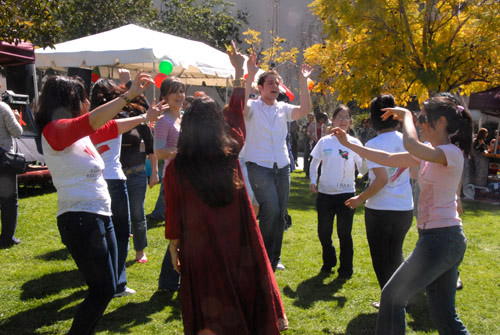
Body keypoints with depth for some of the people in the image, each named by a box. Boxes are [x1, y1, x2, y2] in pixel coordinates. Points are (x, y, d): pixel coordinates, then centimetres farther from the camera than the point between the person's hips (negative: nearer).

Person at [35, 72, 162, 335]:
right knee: (103, 290, -5)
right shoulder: (54, 131, -14)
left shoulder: (82, 133, 12)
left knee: (107, 287, 16)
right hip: (79, 220, -10)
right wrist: (129, 95, -37)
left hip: (101, 216, 10)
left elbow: (112, 127, 28)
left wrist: (145, 117, 33)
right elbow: (92, 121, -33)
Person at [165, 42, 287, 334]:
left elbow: (173, 213, -4)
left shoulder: (176, 168, -12)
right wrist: (239, 71, 23)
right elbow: (237, 113, 10)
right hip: (238, 244, 2)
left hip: (199, 248, -1)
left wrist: (174, 248, 11)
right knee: (246, 292, 21)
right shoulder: (230, 152, -6)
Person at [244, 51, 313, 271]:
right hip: (259, 167, -5)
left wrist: (303, 80, -8)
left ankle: (273, 261, 21)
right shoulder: (252, 107, 0)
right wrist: (250, 75, -27)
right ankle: (263, 258, 2)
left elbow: (305, 109, -5)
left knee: (280, 215, 6)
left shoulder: (283, 109, 11)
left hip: (282, 168, 5)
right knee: (271, 210, -18)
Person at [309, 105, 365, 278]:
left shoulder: (354, 143, 1)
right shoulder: (324, 142, 4)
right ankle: (329, 261, 34)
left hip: (346, 193, -2)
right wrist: (313, 181, 0)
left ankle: (346, 268, 18)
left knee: (344, 232, 1)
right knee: (323, 232, 10)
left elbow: (362, 167, -1)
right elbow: (314, 163, 12)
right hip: (325, 192, 2)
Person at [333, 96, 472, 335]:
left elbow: (411, 144, -34)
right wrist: (349, 144, 13)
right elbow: (388, 159, 14)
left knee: (392, 296, 2)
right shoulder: (429, 153, 12)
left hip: (441, 239, -9)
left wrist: (406, 115, -15)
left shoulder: (452, 153, -15)